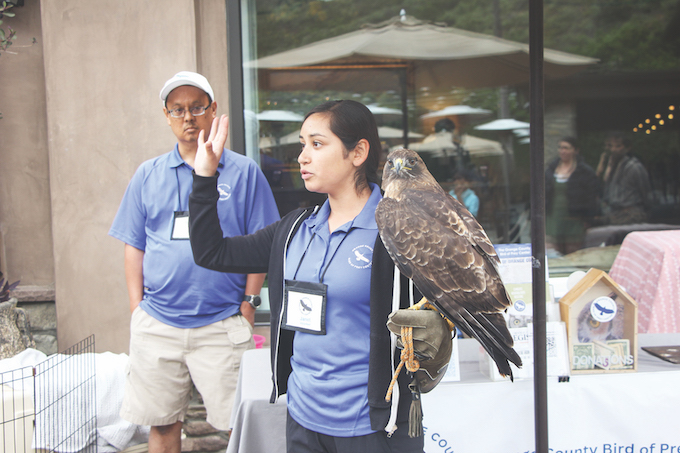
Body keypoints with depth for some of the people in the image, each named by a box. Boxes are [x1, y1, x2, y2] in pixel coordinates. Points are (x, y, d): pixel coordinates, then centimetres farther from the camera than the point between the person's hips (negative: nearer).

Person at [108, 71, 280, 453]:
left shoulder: (244, 171, 2)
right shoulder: (148, 175, 10)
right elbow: (134, 245, 11)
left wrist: (249, 303, -4)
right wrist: (137, 307, 5)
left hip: (223, 325, -3)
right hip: (156, 324, 3)